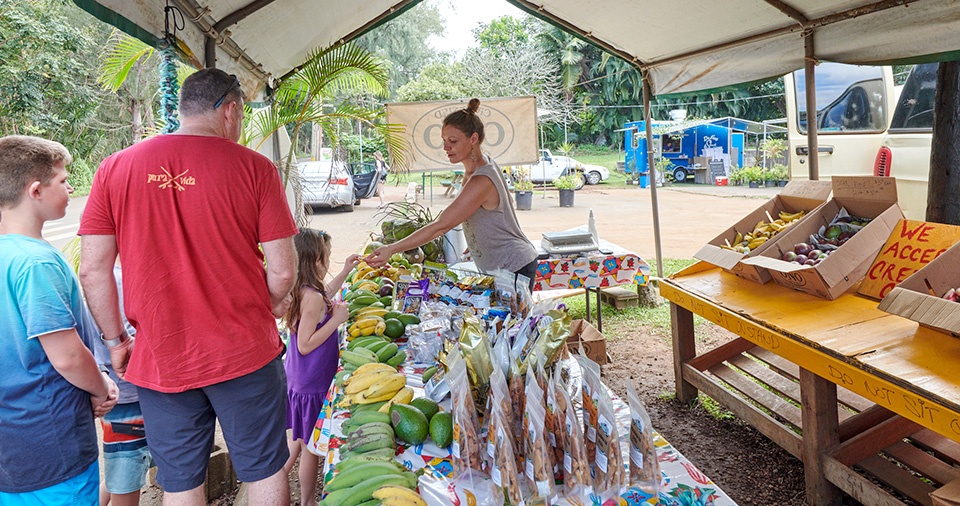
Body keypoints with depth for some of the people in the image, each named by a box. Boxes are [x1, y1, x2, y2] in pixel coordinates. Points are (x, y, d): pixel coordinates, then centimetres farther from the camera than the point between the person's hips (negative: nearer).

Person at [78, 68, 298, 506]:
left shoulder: (114, 168, -1)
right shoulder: (254, 167, -9)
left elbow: (93, 270, -1)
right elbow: (282, 271, -9)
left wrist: (116, 340, 11)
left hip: (158, 360, 3)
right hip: (244, 355, -2)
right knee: (264, 470, 16)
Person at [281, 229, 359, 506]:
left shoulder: (303, 290, 1)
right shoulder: (312, 297, -27)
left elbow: (324, 298, 23)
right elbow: (304, 345, -26)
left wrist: (345, 271, 22)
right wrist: (336, 319, -24)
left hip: (298, 378, 9)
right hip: (311, 384, -9)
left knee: (301, 439, 25)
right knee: (311, 447, 8)